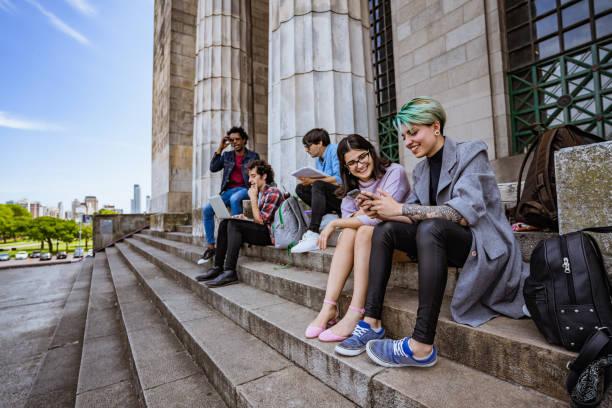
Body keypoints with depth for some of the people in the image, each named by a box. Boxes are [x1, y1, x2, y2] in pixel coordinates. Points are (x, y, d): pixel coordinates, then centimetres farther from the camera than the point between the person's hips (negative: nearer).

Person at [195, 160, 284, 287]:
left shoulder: (273, 192, -12)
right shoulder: (260, 193, 15)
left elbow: (260, 221, -18)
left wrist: (253, 197, -11)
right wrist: (245, 219, -2)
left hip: (270, 233, -9)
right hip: (260, 230, 9)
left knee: (234, 224, -22)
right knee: (225, 223, 0)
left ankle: (230, 272, -24)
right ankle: (218, 268, -4)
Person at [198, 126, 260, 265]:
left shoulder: (253, 156, 7)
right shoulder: (227, 155, 16)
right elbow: (213, 168, 4)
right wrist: (220, 148, 4)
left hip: (245, 189, -4)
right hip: (229, 190, 4)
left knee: (234, 199, -40)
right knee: (207, 209, -16)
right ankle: (210, 246, -10)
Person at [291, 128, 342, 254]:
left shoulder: (335, 150, -9)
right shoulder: (318, 160, 15)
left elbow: (340, 180, -21)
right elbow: (318, 182, 11)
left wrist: (313, 180, -20)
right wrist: (309, 181, -9)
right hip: (330, 198, 8)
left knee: (318, 185, -31)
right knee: (300, 188, -1)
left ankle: (313, 236, -37)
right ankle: (331, 213, -13)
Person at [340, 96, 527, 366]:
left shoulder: (470, 153, -9)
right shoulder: (421, 169, 10)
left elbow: (467, 211, -25)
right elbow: (414, 215, 2)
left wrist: (400, 208, -28)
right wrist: (383, 210, -18)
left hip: (485, 245, -6)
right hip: (446, 243, 7)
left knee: (431, 227, -36)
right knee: (383, 230, -11)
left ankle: (422, 346, -34)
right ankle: (372, 322, -16)